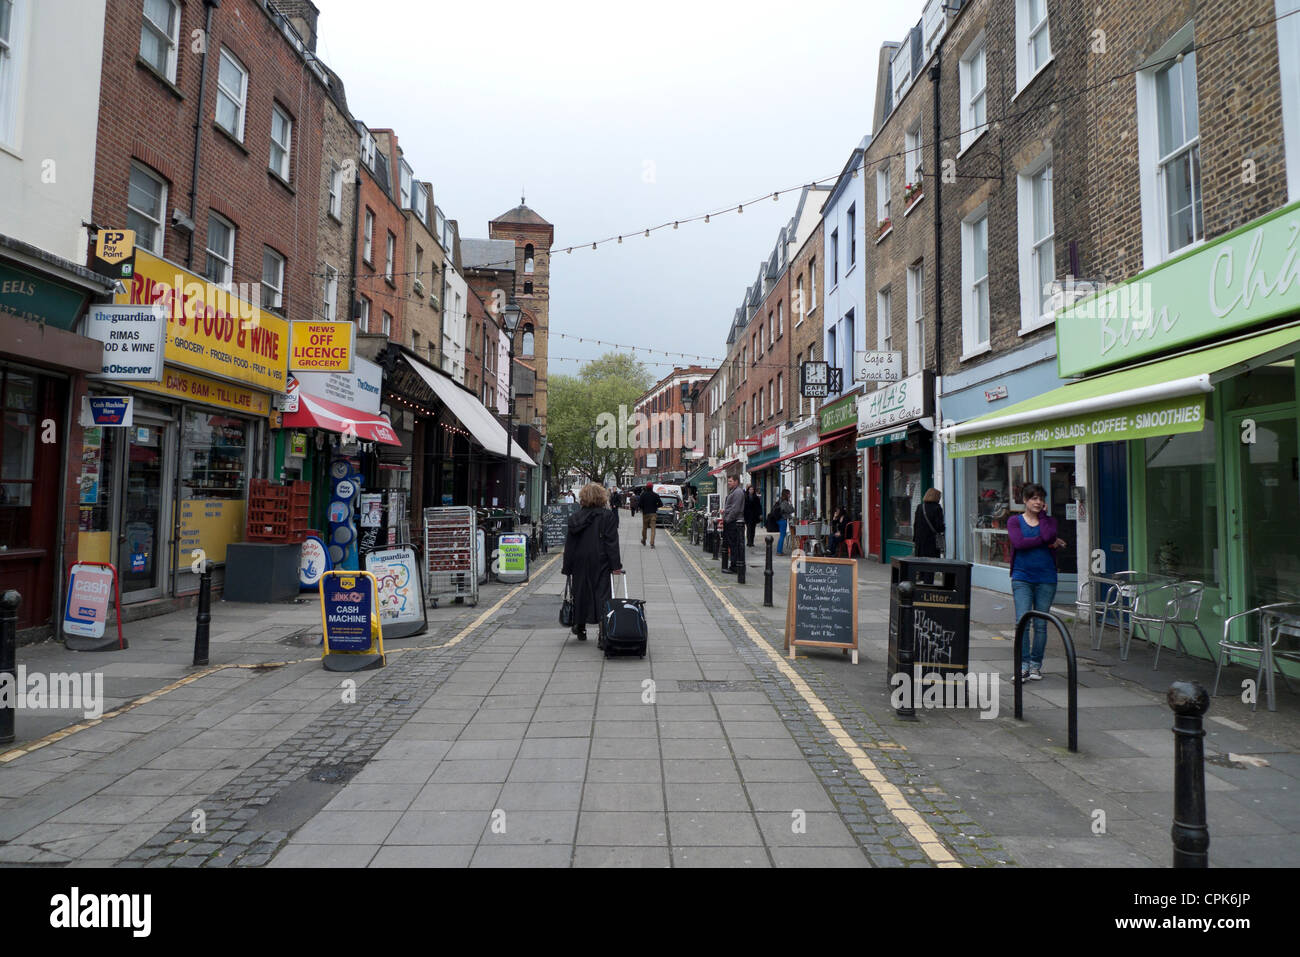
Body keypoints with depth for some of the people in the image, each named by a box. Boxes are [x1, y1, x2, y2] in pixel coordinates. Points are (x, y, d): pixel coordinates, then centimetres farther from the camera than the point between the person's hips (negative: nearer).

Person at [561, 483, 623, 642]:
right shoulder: (607, 516, -6)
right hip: (600, 563, -3)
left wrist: (566, 566, 12)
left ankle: (580, 628, 21)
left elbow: (569, 544, 7)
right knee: (601, 593, -1)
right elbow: (611, 542, -10)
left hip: (579, 564, 4)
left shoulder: (575, 517, 5)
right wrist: (616, 565, -8)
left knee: (580, 593, 14)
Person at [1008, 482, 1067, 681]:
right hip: (1022, 577, -2)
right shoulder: (1014, 521, 5)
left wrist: (1042, 515, -1)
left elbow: (1048, 536, -13)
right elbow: (1019, 543, -13)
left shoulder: (1049, 520, 10)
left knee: (1041, 624, 4)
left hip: (1046, 578, 2)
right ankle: (1023, 665, -5)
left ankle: (1036, 665, 16)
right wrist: (1049, 542, -11)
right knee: (1022, 621, -10)